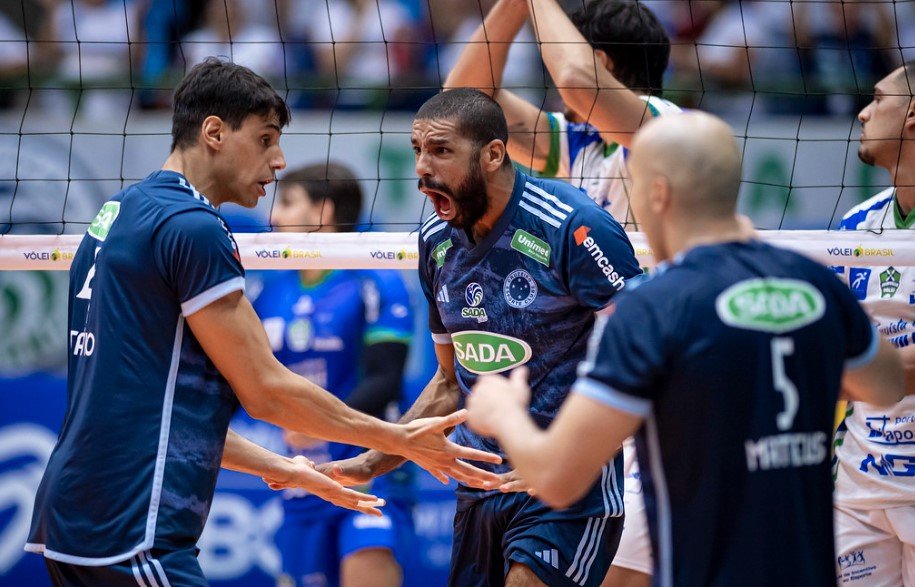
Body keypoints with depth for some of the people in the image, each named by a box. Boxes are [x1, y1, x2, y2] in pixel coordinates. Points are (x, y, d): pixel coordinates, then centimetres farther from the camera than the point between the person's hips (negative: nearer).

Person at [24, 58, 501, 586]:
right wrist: (400, 440, 2)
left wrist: (284, 470, 27)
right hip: (130, 537, -10)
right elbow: (265, 390, -8)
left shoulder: (121, 215, 17)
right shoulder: (193, 227, -11)